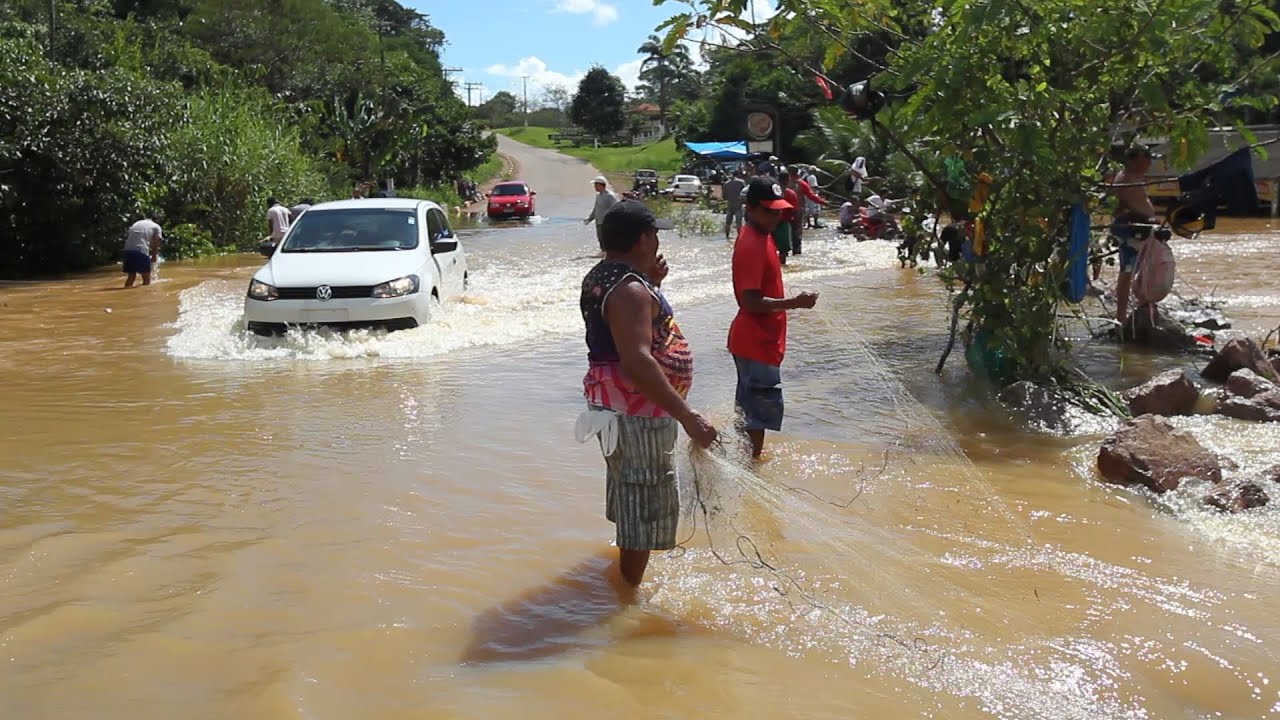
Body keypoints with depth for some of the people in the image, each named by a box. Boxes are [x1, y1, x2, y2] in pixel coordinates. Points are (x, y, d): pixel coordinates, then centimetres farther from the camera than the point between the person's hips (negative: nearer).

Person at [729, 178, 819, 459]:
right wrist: (794, 302, -28)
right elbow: (751, 302, -26)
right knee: (766, 405, -4)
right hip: (757, 343, -10)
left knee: (750, 405, 20)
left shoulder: (761, 236, 8)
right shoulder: (752, 246, -23)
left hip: (758, 339, 10)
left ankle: (748, 456, 33)